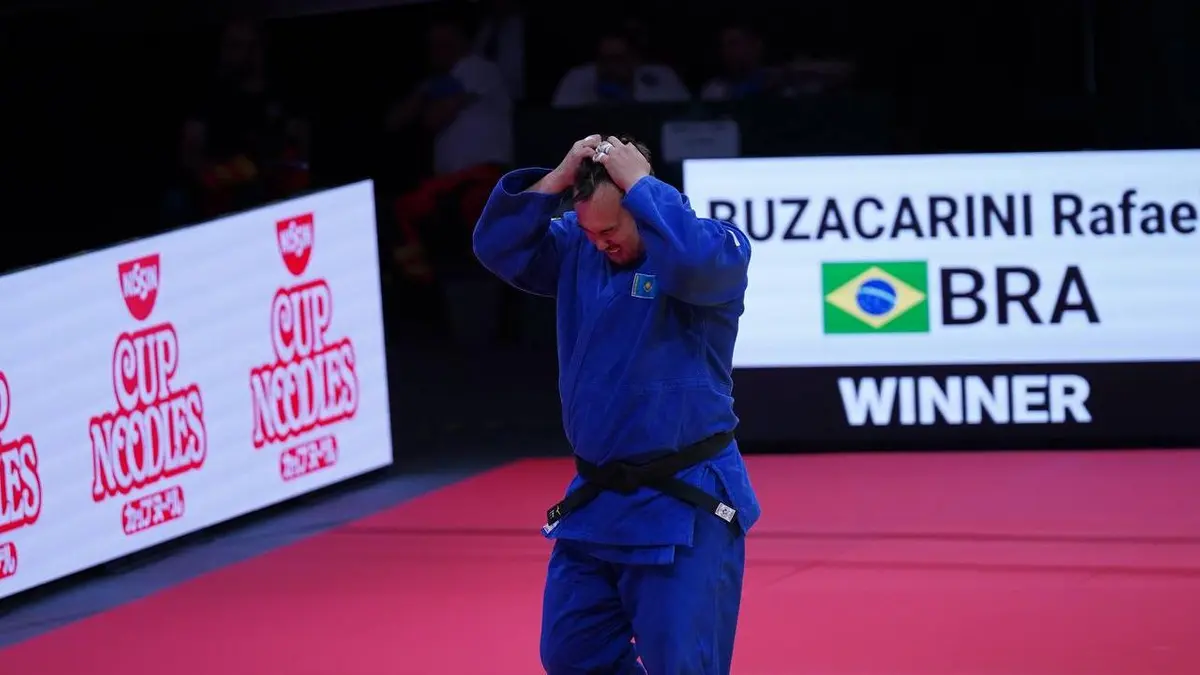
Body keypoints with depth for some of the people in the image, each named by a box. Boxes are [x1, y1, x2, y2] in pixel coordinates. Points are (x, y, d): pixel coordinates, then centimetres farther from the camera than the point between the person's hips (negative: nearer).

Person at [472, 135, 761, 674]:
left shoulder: (718, 249, -12)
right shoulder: (579, 247, 6)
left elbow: (691, 258, -34)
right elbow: (498, 247, 0)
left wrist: (638, 182, -23)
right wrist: (558, 178, -10)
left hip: (683, 506, -7)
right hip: (596, 501, 7)